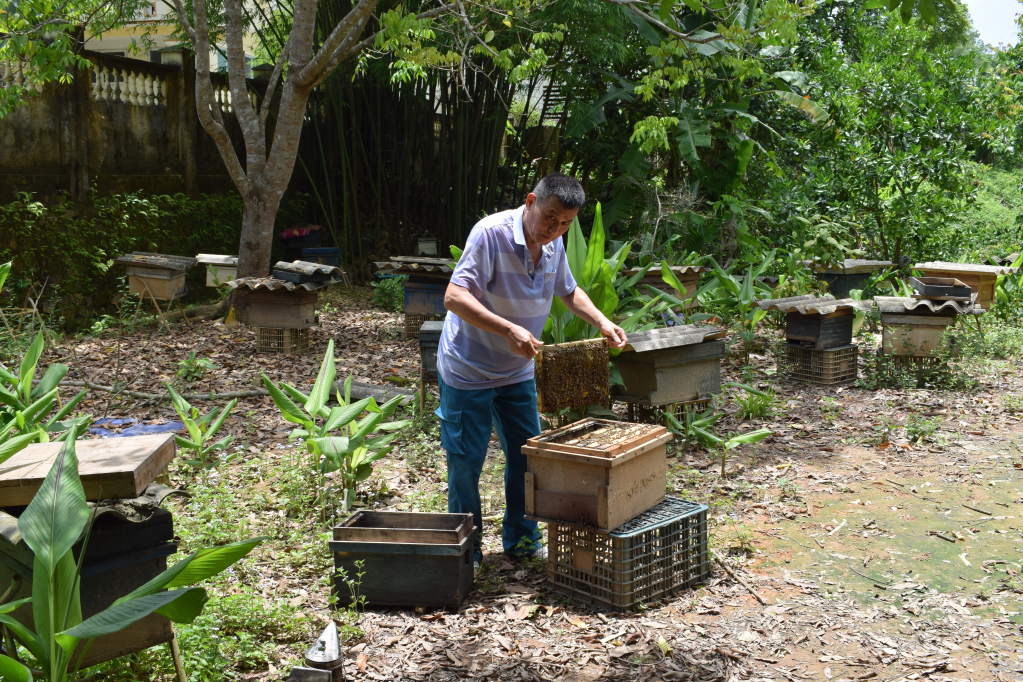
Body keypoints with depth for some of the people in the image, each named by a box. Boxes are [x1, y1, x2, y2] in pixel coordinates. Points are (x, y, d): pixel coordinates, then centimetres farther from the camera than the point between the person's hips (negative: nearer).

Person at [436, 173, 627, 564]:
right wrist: (508, 330, -44)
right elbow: (454, 297, -33)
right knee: (466, 462, 1)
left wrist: (602, 323, 1)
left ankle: (522, 540, 28)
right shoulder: (491, 233, -24)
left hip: (517, 371, 7)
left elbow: (569, 291, 18)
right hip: (468, 370, -7)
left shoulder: (554, 244, -1)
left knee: (527, 455, 11)